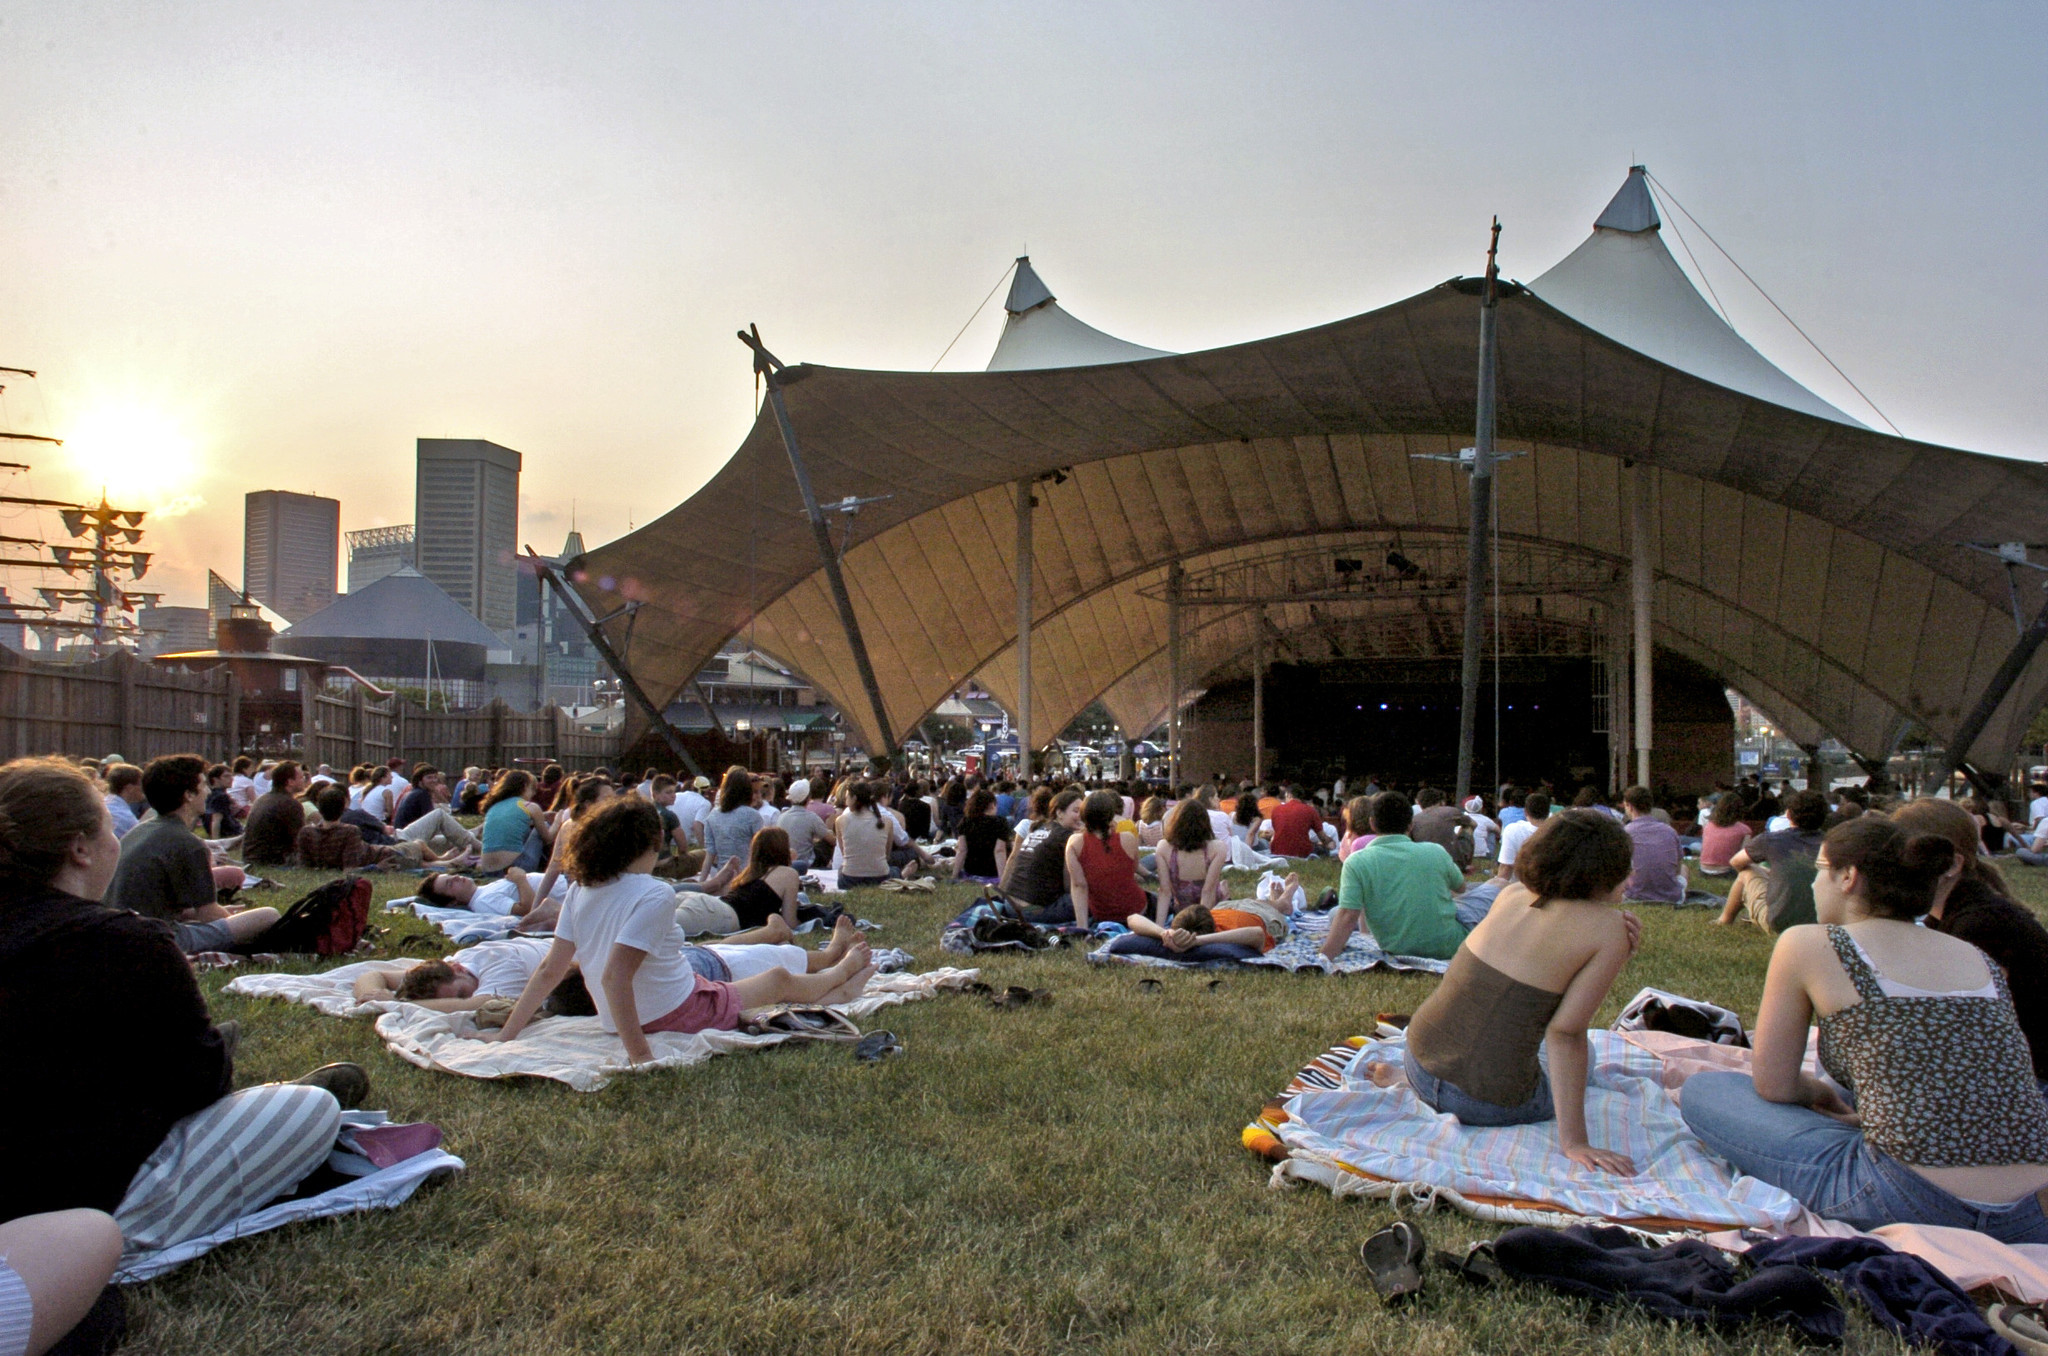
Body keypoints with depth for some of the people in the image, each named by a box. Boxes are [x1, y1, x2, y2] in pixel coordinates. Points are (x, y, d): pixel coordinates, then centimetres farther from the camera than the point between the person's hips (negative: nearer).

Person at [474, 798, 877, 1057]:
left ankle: (838, 991, 55)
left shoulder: (581, 890, -6)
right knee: (779, 979, 21)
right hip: (680, 1015, -7)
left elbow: (549, 970, -7)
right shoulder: (654, 895, -28)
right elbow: (614, 976, -35)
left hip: (620, 1019, 7)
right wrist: (639, 1053, -34)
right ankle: (841, 972, 53)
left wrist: (506, 1034, -1)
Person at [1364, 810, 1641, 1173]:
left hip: (1421, 1056, 7)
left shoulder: (1513, 893, 3)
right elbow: (1565, 1031, -18)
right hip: (1491, 1106, -7)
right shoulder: (1609, 928, -13)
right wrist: (1573, 1140, -18)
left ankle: (1408, 1078, 16)